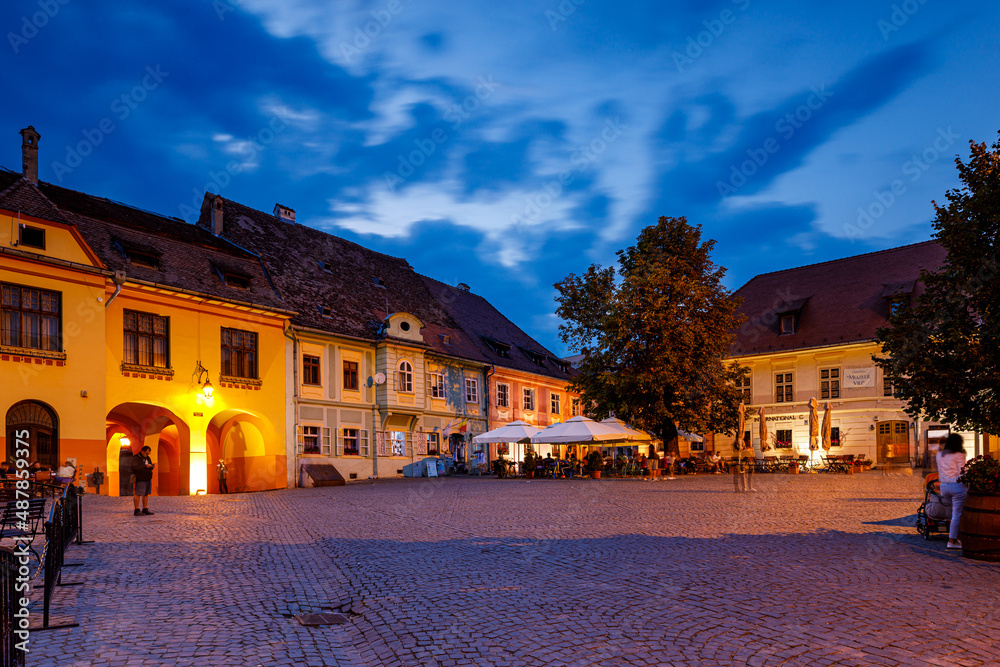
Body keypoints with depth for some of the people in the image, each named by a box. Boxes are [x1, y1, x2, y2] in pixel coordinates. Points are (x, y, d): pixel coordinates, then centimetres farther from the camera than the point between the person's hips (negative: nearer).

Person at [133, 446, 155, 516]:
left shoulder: (147, 458, 13)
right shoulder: (136, 458, -9)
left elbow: (151, 467, 15)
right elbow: (134, 467, -24)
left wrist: (151, 466, -9)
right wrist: (145, 466, -27)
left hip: (148, 480, 7)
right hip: (140, 480, -7)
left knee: (146, 494, 7)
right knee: (138, 494, -9)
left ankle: (145, 510, 11)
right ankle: (136, 511, -8)